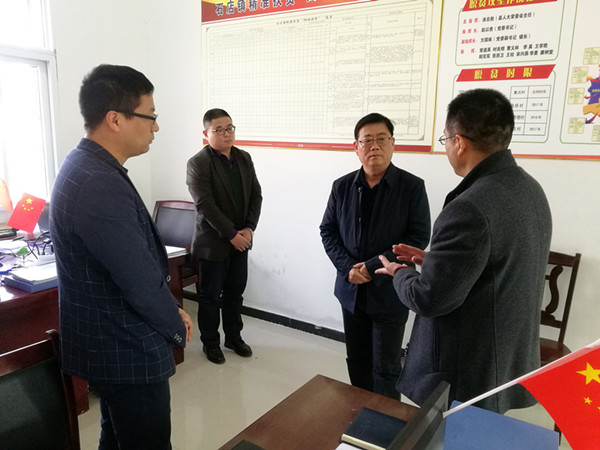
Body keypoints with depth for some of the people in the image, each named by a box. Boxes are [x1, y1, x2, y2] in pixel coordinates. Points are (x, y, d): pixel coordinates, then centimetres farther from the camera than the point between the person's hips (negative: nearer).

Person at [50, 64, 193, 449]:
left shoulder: (84, 167, 4)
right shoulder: (102, 186, -29)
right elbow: (142, 283, -26)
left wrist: (171, 311, 7)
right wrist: (178, 328, -7)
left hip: (106, 344, 10)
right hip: (128, 354, -10)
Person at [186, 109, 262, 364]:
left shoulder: (244, 158, 6)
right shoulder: (198, 163, -12)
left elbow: (256, 195, 5)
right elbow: (205, 205, -19)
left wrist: (249, 228, -8)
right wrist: (231, 234, -19)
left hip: (240, 240, 5)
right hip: (213, 242, -5)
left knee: (235, 292, 16)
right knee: (210, 296, 9)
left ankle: (234, 337, 32)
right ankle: (210, 342, 26)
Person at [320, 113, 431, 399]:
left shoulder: (412, 187, -9)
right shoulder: (342, 186, 2)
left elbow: (419, 238, -13)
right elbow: (328, 231, 4)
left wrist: (372, 268, -19)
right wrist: (348, 268, -12)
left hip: (390, 293, -4)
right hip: (351, 290, 4)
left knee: (386, 369, 9)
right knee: (356, 361, 19)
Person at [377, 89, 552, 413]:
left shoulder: (470, 208, -29)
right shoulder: (529, 188, 2)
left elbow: (428, 299, -24)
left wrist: (399, 273, -4)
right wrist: (435, 259, 9)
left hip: (466, 377, -9)